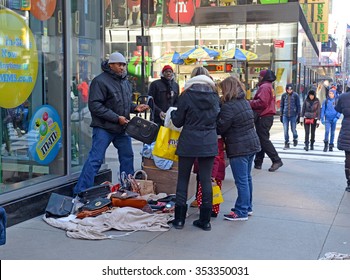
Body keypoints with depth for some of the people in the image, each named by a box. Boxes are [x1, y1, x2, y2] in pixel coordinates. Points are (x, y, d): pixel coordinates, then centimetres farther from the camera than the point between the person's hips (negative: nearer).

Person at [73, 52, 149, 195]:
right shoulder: (100, 81, -13)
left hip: (122, 128, 8)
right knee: (95, 159, -9)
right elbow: (95, 105, -19)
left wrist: (135, 107, 2)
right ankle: (80, 192, -3)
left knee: (127, 156, 16)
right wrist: (116, 118, -21)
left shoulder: (125, 82, 14)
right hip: (104, 128, -8)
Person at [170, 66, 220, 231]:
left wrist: (173, 113, 19)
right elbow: (218, 120, 12)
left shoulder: (186, 96, -6)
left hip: (189, 142, -2)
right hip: (209, 143, 3)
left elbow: (178, 122, -1)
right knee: (206, 179, 7)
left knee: (183, 179, 8)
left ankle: (179, 219, 11)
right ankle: (205, 220, 11)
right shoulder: (215, 97, 4)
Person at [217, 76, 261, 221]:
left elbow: (220, 128, -17)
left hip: (239, 148, -9)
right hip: (252, 144, 9)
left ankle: (241, 212, 5)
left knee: (241, 181, -2)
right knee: (247, 177, 18)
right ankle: (248, 207, 29)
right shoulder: (245, 102, 10)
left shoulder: (228, 106, -18)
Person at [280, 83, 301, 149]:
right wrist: (281, 115, 9)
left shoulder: (295, 95, -1)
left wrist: (298, 115, 0)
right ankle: (286, 143, 10)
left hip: (293, 115, -2)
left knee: (293, 129, 5)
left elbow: (298, 106, 3)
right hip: (285, 115, 2)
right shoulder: (284, 95, 5)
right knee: (286, 130, 0)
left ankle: (295, 139, 34)